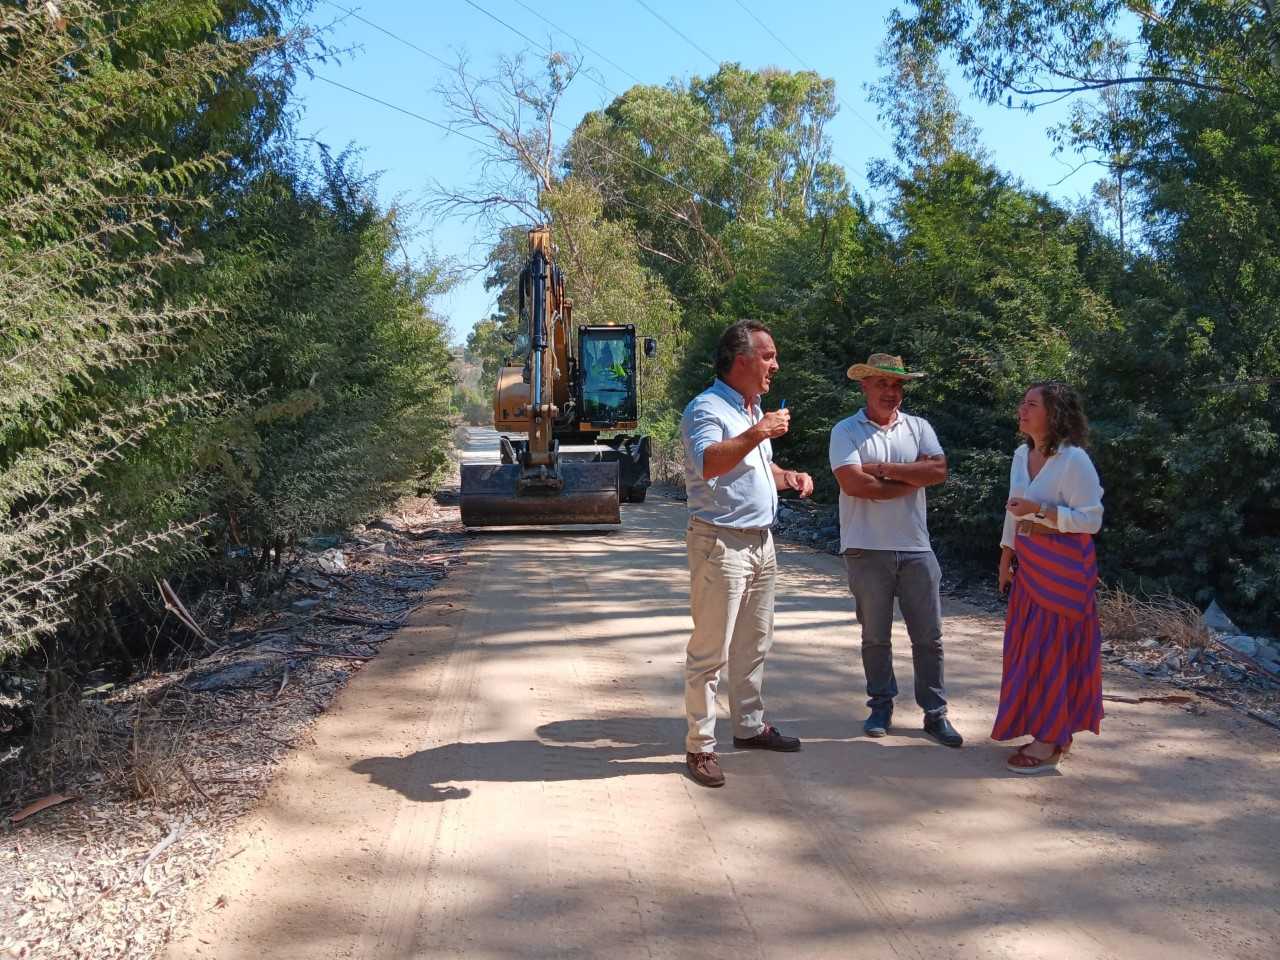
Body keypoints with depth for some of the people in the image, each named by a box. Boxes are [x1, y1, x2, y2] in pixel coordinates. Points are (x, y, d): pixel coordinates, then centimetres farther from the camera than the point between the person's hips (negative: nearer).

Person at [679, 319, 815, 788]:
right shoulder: (706, 408, -14)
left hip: (760, 541, 9)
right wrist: (758, 433, -34)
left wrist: (788, 476, 10)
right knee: (710, 651, -3)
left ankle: (749, 726, 31)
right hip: (721, 542, -9)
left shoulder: (754, 410, 16)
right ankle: (700, 746, 4)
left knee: (754, 643, 18)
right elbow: (708, 464, -33)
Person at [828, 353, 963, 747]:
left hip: (916, 548, 2)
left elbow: (939, 470, -9)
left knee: (928, 636, 6)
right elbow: (853, 483, -17)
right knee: (875, 636, 10)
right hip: (867, 549, -2)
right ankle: (882, 705, 25)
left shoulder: (919, 428, 8)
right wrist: (912, 480, -9)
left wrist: (882, 468, -12)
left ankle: (935, 713, 17)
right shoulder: (846, 431, -2)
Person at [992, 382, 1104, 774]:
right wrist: (1005, 561, 16)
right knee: (1028, 648, 11)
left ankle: (1051, 742, 9)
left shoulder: (1074, 460, -15)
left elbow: (1091, 519, -17)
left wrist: (1039, 510, -24)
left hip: (1064, 569, -8)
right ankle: (1049, 734, 23)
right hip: (1029, 566, 8)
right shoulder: (1021, 456, 9)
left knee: (1053, 649, -2)